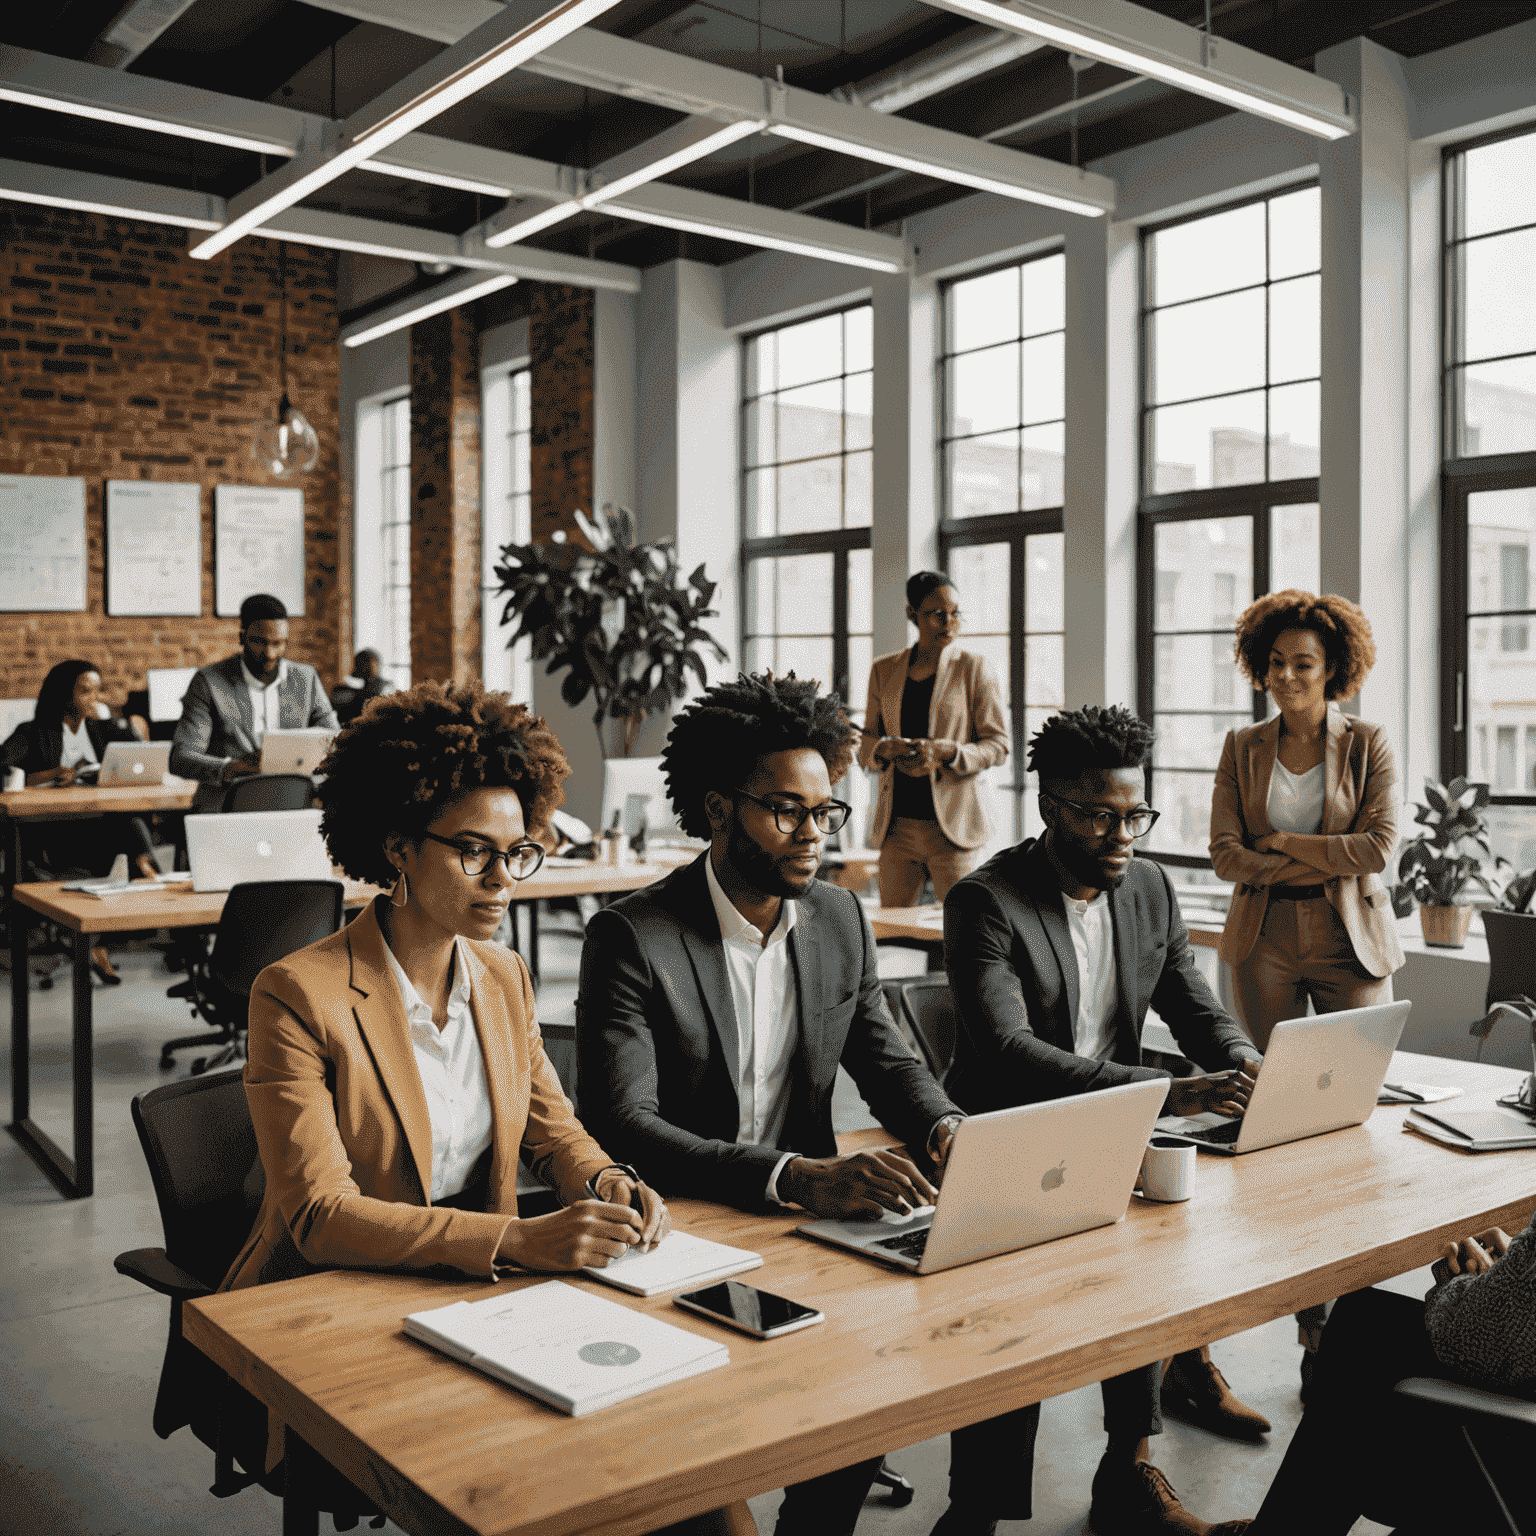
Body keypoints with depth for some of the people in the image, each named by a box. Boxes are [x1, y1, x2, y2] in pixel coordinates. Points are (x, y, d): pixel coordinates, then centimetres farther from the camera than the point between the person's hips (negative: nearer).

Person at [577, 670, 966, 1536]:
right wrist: (797, 1176, -34)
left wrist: (944, 1126, -12)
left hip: (802, 1218, 6)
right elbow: (623, 1123, -22)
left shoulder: (842, 920, 6)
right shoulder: (632, 938, -13)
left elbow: (887, 1058, 12)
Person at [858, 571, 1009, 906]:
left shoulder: (974, 669, 0)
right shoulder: (884, 670, 11)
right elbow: (865, 743, 14)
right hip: (896, 825, 3)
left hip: (951, 827, -3)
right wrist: (886, 749, -10)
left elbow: (998, 745, -2)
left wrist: (946, 751, -19)